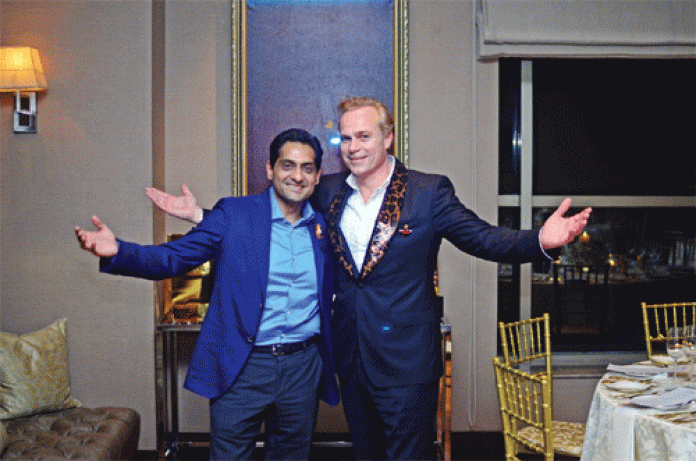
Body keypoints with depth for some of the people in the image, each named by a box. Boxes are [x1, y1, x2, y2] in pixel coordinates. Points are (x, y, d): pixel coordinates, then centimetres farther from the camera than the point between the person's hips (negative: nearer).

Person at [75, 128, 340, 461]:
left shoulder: (324, 225, 6)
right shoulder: (233, 214, -3)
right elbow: (172, 258, -9)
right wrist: (117, 252, -24)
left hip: (303, 369, 3)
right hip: (240, 369, -3)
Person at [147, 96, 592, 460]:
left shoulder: (429, 192, -8)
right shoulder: (328, 192, 4)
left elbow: (485, 238, -9)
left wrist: (541, 240, -28)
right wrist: (203, 215, 5)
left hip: (406, 364, -5)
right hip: (353, 362, 5)